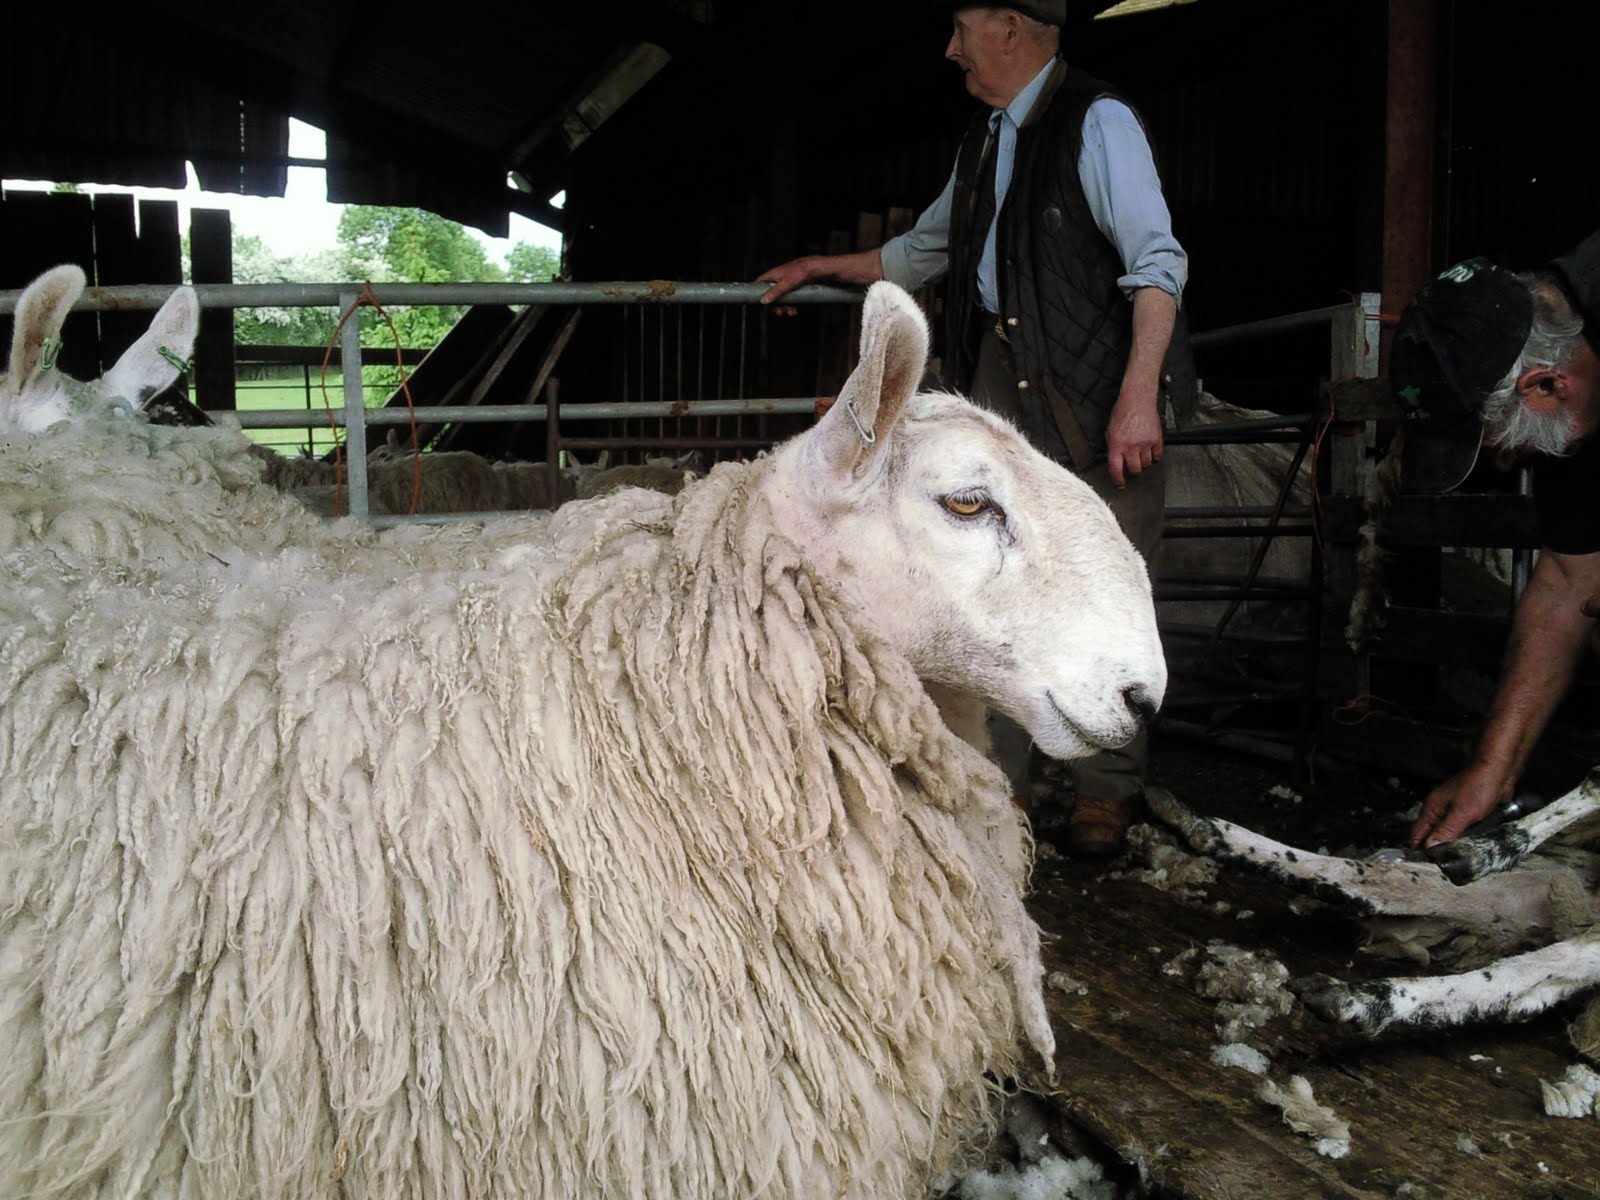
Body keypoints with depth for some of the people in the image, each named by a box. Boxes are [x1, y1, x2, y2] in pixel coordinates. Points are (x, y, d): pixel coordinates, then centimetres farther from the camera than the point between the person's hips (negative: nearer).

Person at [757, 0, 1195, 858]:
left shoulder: (1096, 122, -5)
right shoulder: (983, 141, 19)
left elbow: (1157, 263, -14)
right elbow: (921, 253, 34)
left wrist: (1138, 395, -23)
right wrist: (822, 267, 38)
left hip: (1095, 386, -7)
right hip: (999, 379, 7)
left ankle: (1107, 789, 9)